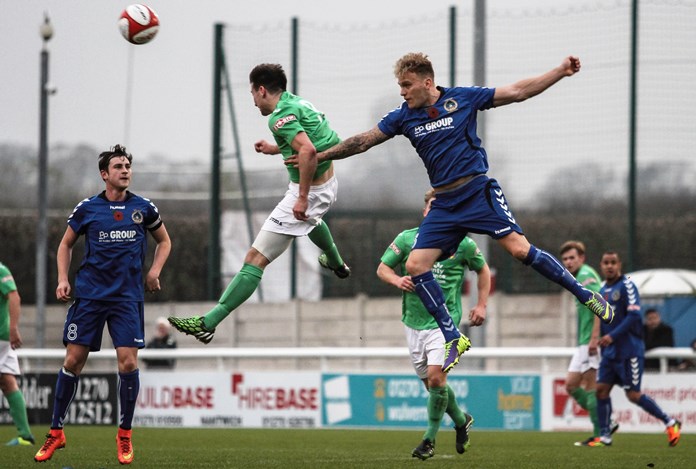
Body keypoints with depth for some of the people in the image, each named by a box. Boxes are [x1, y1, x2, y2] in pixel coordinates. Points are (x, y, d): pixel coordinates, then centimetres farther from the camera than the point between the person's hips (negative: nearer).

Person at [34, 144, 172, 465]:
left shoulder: (143, 209, 6)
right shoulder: (87, 209, 3)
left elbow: (164, 241, 21)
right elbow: (66, 244, 15)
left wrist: (154, 271, 5)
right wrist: (63, 279, 2)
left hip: (127, 297, 0)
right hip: (89, 293, 0)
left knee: (128, 362, -9)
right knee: (73, 361, -1)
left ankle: (125, 434, 6)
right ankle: (56, 432, 10)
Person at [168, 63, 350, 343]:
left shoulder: (280, 116, -21)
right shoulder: (299, 103, 7)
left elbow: (308, 151, -36)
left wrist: (302, 198, -32)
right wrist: (274, 149, 24)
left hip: (310, 190, -10)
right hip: (328, 182, 10)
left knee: (256, 258, -14)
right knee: (311, 219, 48)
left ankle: (208, 324, -20)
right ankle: (336, 264, 74)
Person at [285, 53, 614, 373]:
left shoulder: (461, 99, -3)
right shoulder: (404, 117, 6)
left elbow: (518, 91, 0)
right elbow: (363, 141, 11)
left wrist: (560, 72, -5)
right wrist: (318, 156, 8)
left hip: (478, 190, -4)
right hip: (445, 204, 4)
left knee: (520, 249, -19)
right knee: (416, 265, -9)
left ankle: (587, 296, -6)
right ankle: (453, 338, -1)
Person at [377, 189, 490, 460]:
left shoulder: (462, 244, -2)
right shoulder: (407, 239, 0)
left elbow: (482, 270, 15)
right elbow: (382, 268, 6)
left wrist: (481, 305, 7)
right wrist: (397, 280, -16)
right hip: (414, 321, 3)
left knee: (435, 376, -17)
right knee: (430, 381, 9)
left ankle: (430, 439, -5)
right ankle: (461, 420, 35)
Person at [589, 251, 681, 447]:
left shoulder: (626, 286, -10)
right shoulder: (603, 289, 13)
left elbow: (634, 316, -19)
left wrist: (612, 336, -24)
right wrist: (601, 340, 16)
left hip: (629, 350, -7)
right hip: (610, 350, 7)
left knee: (633, 395, -6)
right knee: (601, 389, -2)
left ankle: (670, 423, 8)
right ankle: (604, 436, 3)